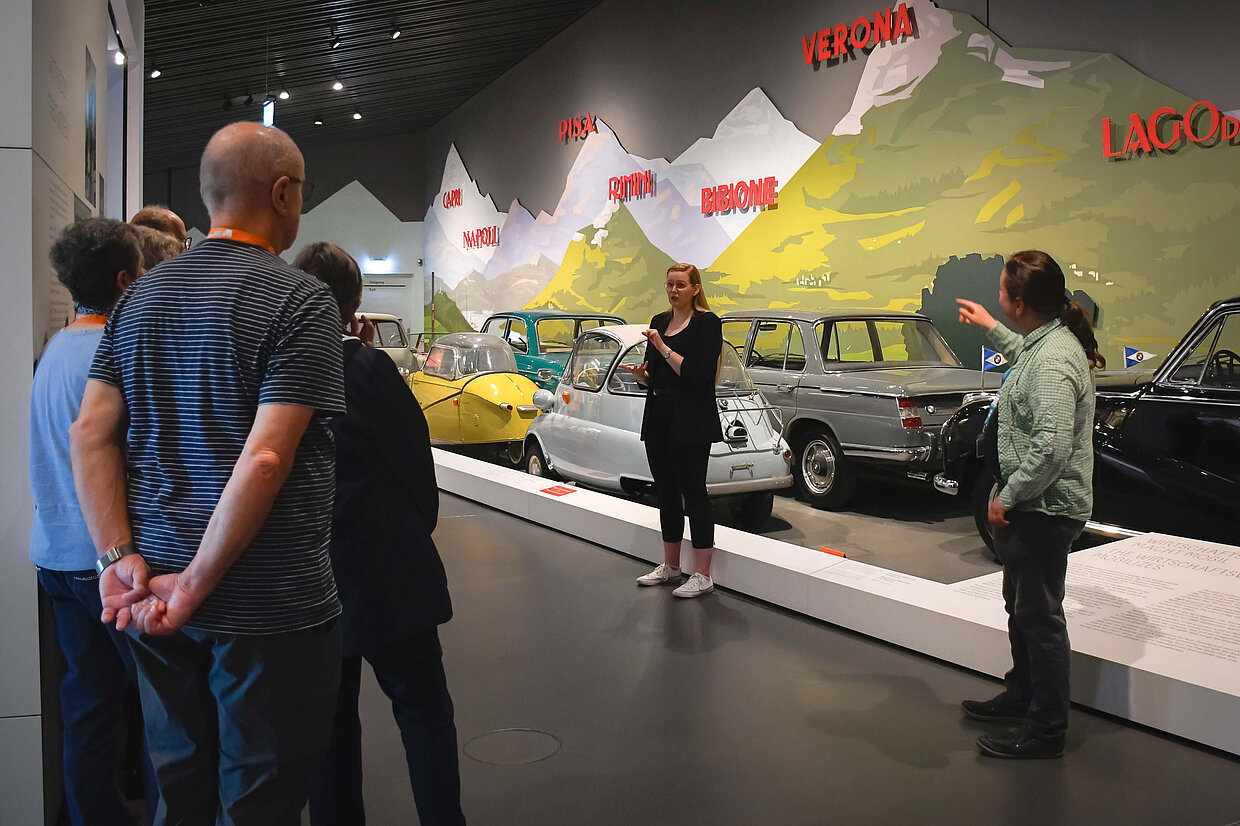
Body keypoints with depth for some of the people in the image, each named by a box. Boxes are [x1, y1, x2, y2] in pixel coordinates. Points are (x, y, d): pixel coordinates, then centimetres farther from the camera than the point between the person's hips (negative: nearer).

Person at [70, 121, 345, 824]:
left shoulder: (142, 297, 8)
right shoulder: (300, 300, -13)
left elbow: (91, 433, 3)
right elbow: (266, 459, -21)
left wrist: (121, 555, -1)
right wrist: (195, 583, -15)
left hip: (157, 600, 7)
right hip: (269, 607, -6)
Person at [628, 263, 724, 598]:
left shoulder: (706, 322, -8)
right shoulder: (659, 321, 13)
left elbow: (699, 375, -17)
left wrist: (663, 348, -19)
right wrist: (640, 373, -3)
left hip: (690, 422, -7)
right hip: (658, 417, 7)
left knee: (693, 492, -4)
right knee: (666, 492, 13)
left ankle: (703, 576, 4)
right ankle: (670, 566, 25)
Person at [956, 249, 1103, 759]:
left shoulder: (1053, 362, -26)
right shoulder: (1047, 340, 7)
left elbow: (1051, 449, -31)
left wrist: (1008, 497, -21)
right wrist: (990, 328, 35)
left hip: (1045, 509, -11)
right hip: (1033, 507, 11)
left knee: (1040, 616, 0)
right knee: (1020, 607, 22)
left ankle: (1045, 731, 13)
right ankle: (1021, 696, 39)